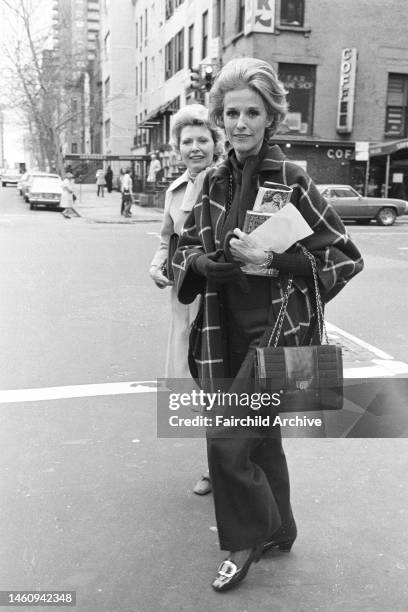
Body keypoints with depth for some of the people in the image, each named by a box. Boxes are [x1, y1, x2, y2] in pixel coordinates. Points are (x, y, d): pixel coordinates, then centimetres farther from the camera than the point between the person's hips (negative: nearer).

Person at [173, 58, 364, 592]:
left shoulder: (291, 179, -12)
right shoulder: (215, 182, 4)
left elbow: (347, 257, -12)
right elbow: (187, 248, 13)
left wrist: (271, 259, -21)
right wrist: (205, 263, -10)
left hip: (280, 331, -6)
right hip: (229, 332, 6)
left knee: (227, 438, -7)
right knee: (260, 436, 18)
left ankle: (249, 538, 20)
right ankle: (277, 530, 41)